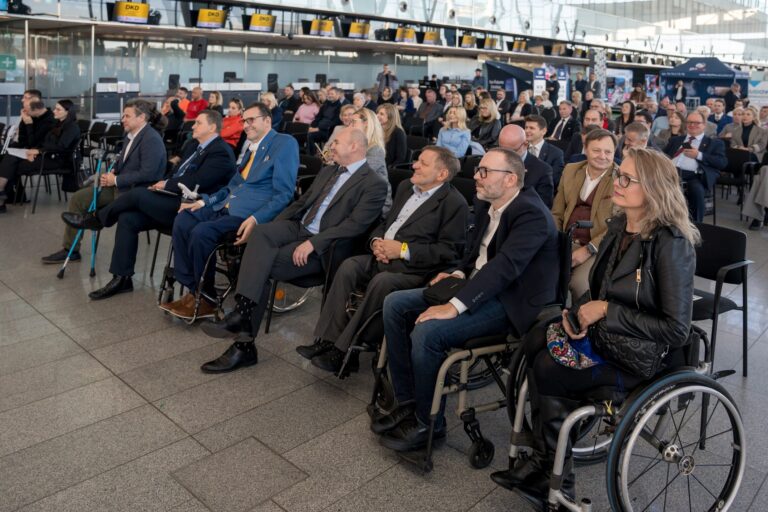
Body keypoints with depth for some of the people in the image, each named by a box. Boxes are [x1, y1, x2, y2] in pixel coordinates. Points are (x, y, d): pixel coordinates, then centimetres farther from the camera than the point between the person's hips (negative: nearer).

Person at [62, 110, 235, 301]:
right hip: (175, 200, 9)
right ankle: (122, 278, 0)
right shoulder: (192, 145, 19)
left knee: (138, 194, -20)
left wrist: (166, 184, -7)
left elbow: (196, 182, -20)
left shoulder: (221, 152, -11)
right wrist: (163, 184, 2)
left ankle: (97, 219, 8)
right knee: (127, 219, -7)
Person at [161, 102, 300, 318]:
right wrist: (204, 201, 13)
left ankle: (205, 298, -6)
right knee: (182, 220, -9)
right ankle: (192, 290, -4)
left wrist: (255, 220, -27)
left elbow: (284, 193, -16)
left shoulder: (285, 143, -6)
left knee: (201, 232, -26)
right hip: (226, 207, 9)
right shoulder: (252, 146, 20)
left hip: (249, 215, -8)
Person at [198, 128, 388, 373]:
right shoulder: (328, 171, 21)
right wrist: (271, 231, 7)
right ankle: (242, 312, -30)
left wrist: (313, 243, -25)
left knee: (261, 265, -25)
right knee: (260, 232, -25)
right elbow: (300, 203, 22)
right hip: (298, 228, 7)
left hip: (323, 247, -7)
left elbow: (355, 225, -17)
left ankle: (244, 344, -19)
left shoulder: (374, 184, -5)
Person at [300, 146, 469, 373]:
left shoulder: (455, 203, -5)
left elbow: (448, 251, -12)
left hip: (415, 268, -7)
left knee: (381, 282, -33)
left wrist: (403, 250, -16)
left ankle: (344, 351, -22)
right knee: (349, 266, -20)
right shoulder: (406, 187, 19)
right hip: (382, 257, 7)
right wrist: (376, 241, 2)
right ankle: (327, 339, -18)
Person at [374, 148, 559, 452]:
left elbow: (504, 266, -31)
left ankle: (428, 424, -4)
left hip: (510, 302, -9)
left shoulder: (531, 214, -20)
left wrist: (455, 306, -34)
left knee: (426, 332, -28)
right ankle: (407, 401, 6)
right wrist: (459, 273, 3)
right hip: (478, 286, 9)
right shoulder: (487, 204, 7)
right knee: (394, 304, -1)